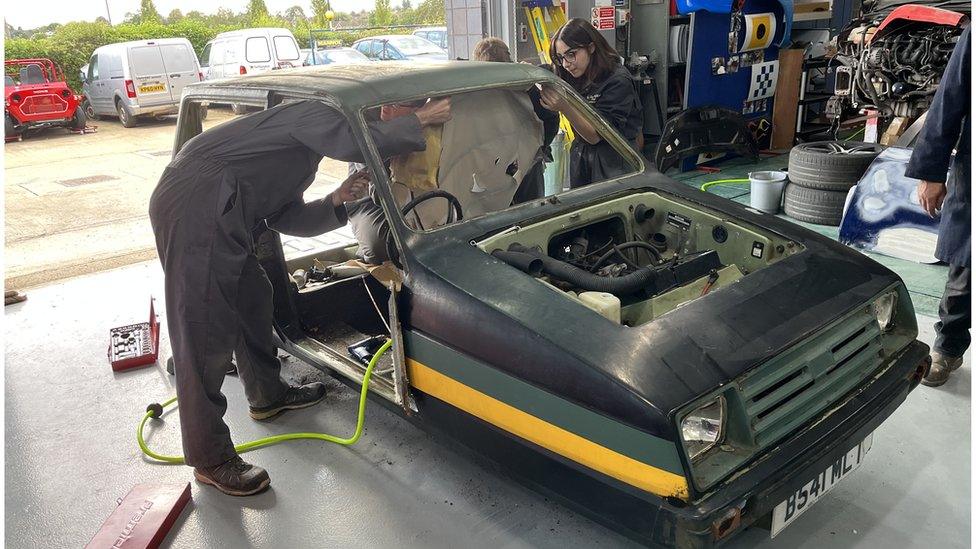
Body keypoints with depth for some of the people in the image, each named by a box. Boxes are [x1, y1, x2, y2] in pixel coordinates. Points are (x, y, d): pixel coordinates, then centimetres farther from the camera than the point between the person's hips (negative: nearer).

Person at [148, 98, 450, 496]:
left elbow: (286, 218, 22)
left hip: (216, 216, 11)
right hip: (195, 207, -11)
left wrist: (335, 202, 8)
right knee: (207, 331, -9)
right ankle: (211, 461, -2)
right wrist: (419, 120, -10)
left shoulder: (299, 156, 29)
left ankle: (268, 394, 42)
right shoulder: (313, 113, 0)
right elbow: (356, 144, -20)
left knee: (253, 299, 22)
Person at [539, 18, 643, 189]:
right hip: (580, 159, 6)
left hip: (611, 167, -6)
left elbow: (595, 136, -21)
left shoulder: (618, 81, -19)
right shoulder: (574, 78, 2)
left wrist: (564, 107, -32)